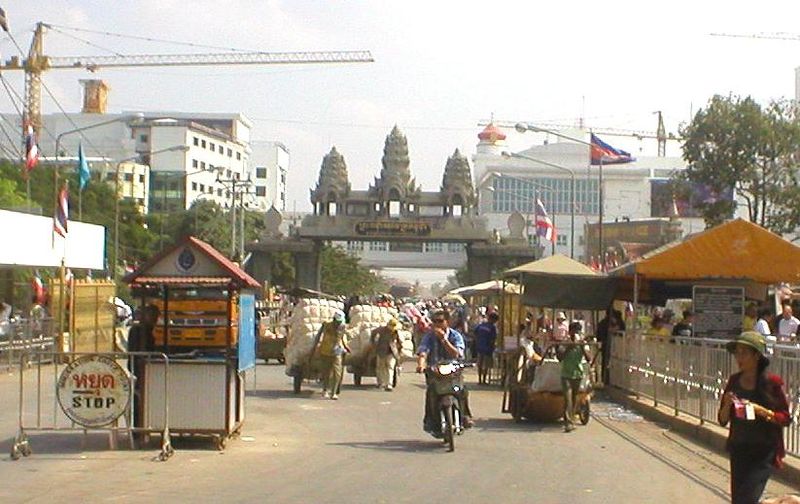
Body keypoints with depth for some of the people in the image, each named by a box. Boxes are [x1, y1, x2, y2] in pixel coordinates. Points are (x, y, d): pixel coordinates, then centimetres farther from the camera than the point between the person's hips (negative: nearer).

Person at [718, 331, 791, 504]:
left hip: (764, 452, -5)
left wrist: (760, 410, -20)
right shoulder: (734, 381, 3)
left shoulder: (772, 382, -9)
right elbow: (722, 420, 7)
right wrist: (727, 405, -14)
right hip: (738, 449, 5)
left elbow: (786, 418, -6)